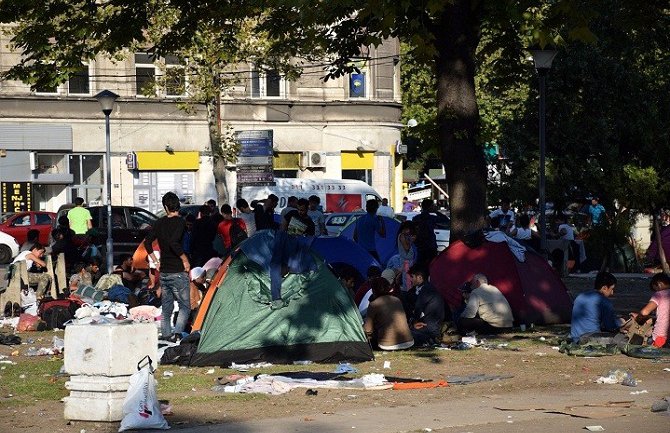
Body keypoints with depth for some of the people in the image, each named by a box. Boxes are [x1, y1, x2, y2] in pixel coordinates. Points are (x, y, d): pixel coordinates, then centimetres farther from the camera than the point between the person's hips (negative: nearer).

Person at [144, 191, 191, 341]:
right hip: (178, 271, -6)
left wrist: (156, 261, 17)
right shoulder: (180, 222, -12)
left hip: (163, 271, 6)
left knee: (166, 306, 16)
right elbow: (174, 242, -24)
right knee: (185, 305, -2)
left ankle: (166, 334, 16)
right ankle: (177, 332, -19)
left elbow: (147, 242, 9)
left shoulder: (160, 222, 7)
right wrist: (185, 260, -13)